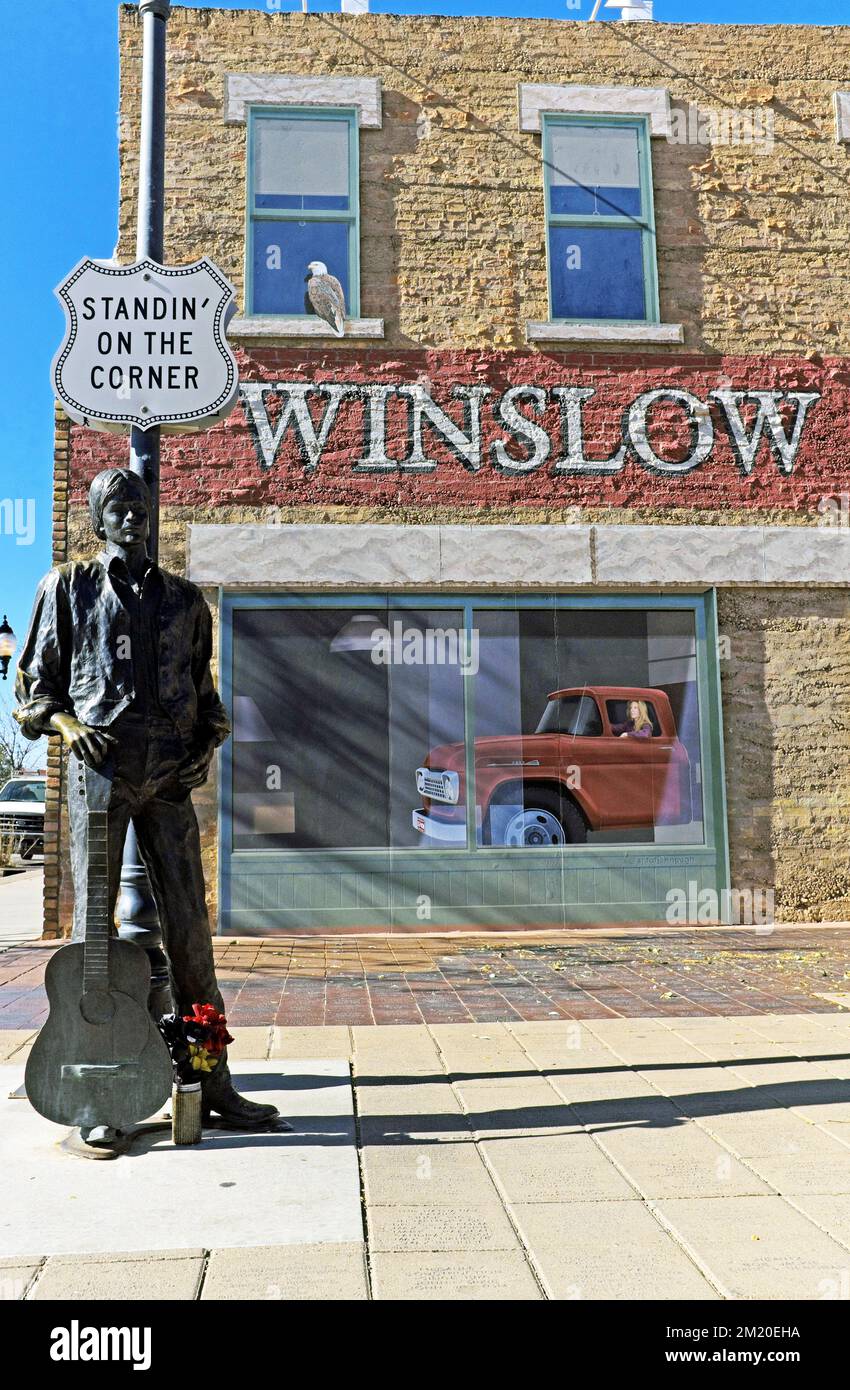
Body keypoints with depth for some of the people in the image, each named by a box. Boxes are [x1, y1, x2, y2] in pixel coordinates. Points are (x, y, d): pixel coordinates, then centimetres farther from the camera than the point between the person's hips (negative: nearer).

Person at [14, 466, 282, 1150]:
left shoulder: (184, 598, 19)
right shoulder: (67, 588, 12)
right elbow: (35, 683, 11)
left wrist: (208, 741, 7)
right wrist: (63, 720, -9)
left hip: (170, 775, 3)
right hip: (99, 766, -2)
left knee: (189, 927, 2)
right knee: (94, 926, -3)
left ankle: (213, 1082, 10)